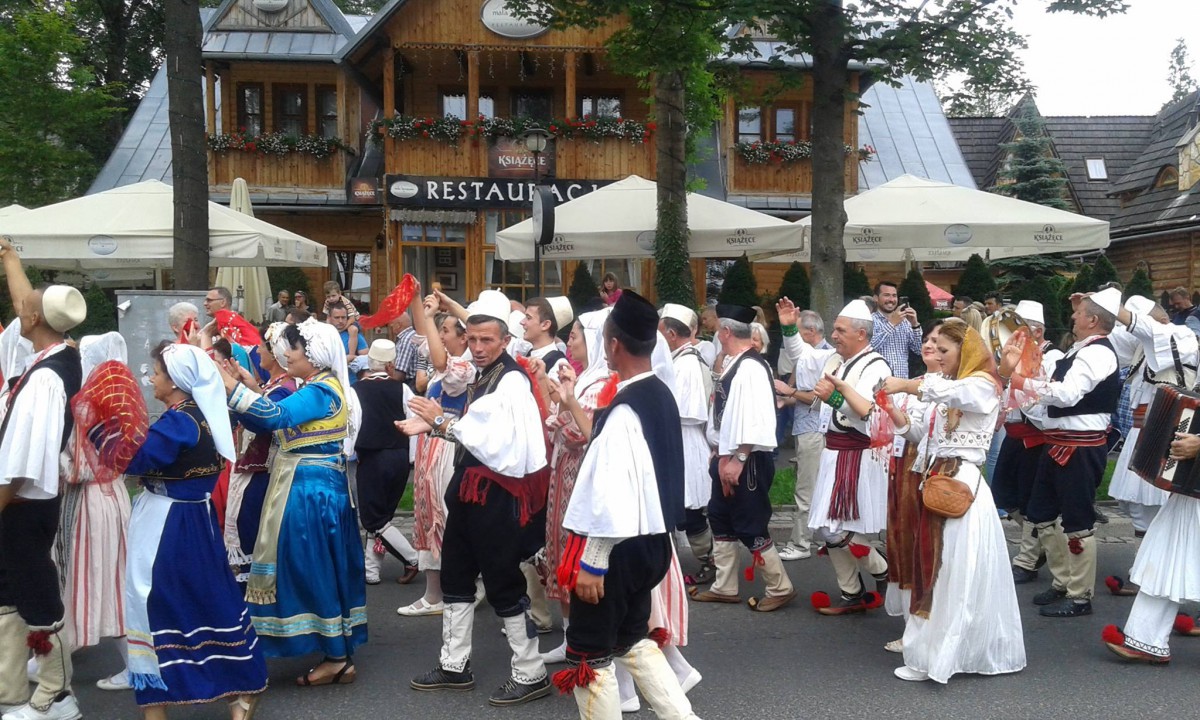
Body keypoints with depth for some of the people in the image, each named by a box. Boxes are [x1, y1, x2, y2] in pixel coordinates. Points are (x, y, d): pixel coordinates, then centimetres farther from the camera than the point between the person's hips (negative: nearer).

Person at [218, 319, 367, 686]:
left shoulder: (323, 390, -17)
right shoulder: (311, 389, 13)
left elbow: (275, 415, -31)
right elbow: (266, 424, 10)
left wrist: (229, 384, -27)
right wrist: (232, 388, 1)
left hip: (312, 491, -10)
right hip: (307, 488, 10)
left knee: (314, 568, -4)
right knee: (318, 569, 13)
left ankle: (338, 659, 4)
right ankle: (337, 651, 21)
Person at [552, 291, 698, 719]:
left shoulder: (625, 409, -23)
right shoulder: (661, 395, 4)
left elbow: (611, 493, -25)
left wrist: (591, 563, -19)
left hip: (619, 547, -9)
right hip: (652, 540, 9)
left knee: (590, 655, 7)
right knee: (633, 639, 24)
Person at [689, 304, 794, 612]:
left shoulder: (751, 367, -21)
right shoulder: (732, 363, 9)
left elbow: (753, 421, -26)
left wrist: (738, 459, -24)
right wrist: (719, 453, 18)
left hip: (747, 462, -10)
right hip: (727, 458, 10)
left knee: (750, 526, -1)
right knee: (720, 519, 17)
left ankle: (780, 588, 15)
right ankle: (724, 587, 29)